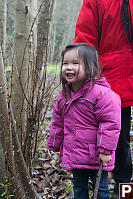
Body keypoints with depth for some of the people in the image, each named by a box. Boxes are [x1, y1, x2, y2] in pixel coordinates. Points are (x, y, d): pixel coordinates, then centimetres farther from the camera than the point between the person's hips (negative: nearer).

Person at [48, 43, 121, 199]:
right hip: (74, 155, 6)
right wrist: (55, 145, 17)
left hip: (96, 156, -6)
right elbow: (58, 122, 14)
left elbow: (110, 123, -20)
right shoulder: (63, 95, 4)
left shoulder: (101, 93, -19)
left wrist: (106, 150, -20)